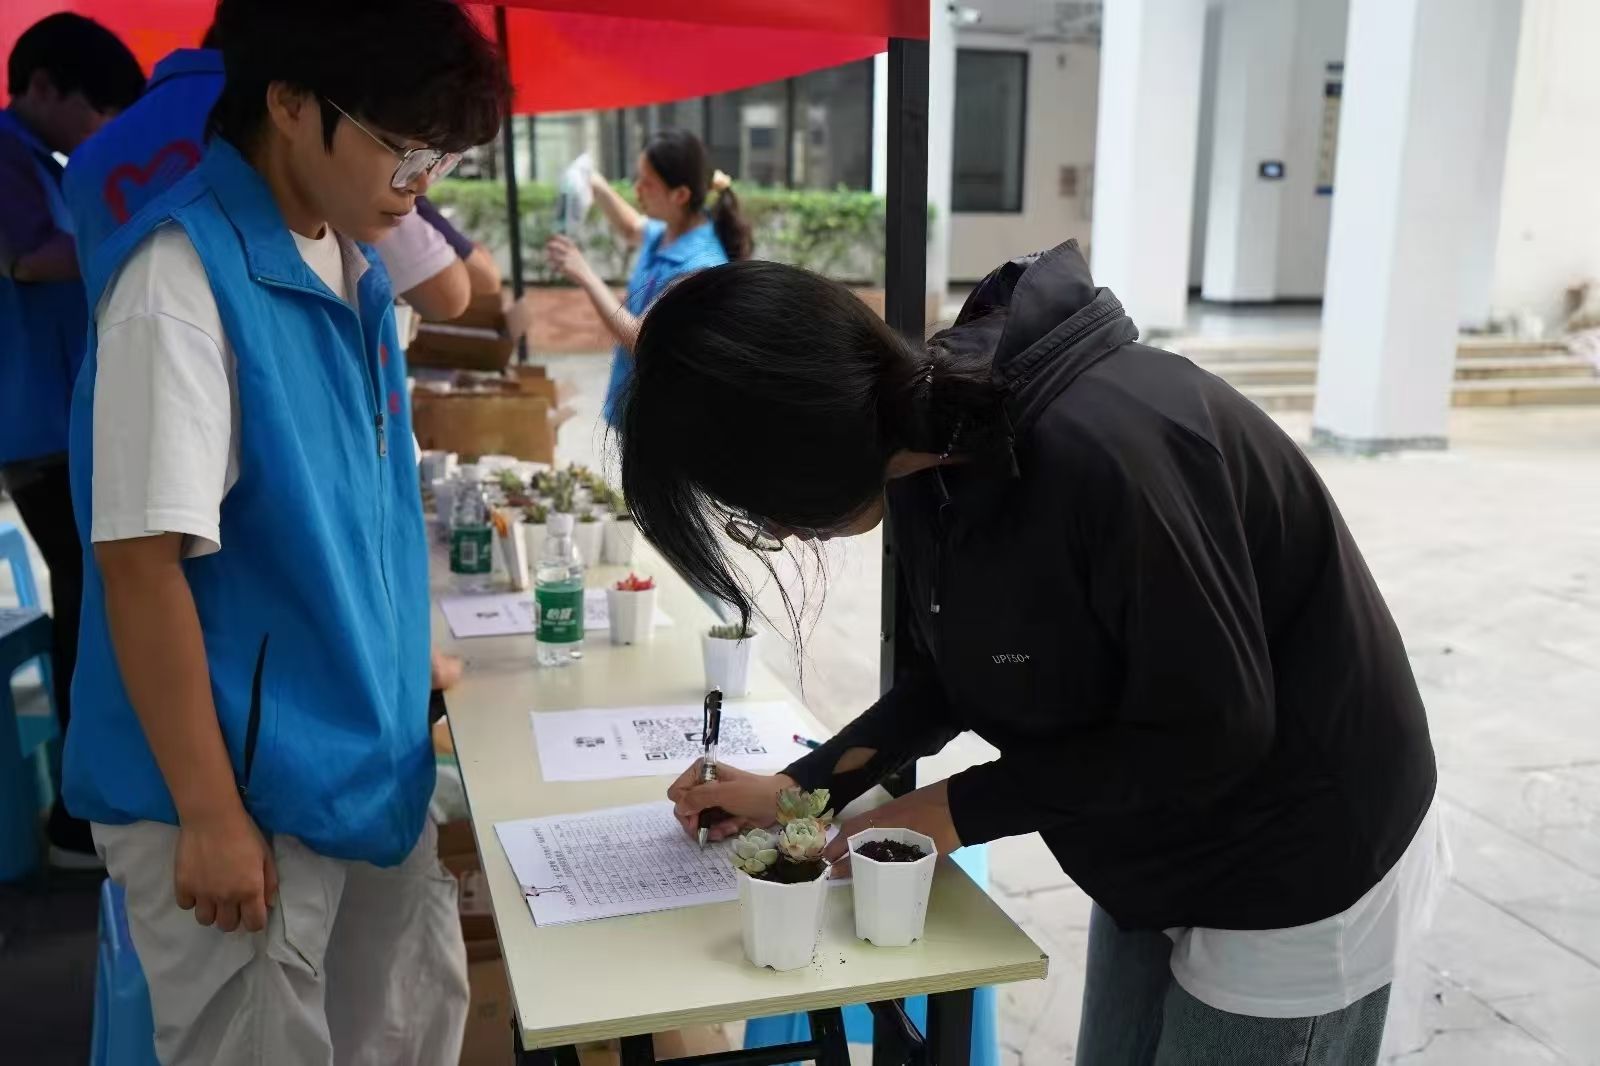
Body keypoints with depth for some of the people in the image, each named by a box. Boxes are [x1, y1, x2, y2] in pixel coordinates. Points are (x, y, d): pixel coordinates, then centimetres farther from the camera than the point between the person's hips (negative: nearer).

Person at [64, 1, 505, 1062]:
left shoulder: (353, 261, 4)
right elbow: (142, 560, -21)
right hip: (246, 782, -7)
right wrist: (209, 815, -18)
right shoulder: (184, 274, -20)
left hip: (371, 759, 8)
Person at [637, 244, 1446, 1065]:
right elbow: (959, 674, 4)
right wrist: (800, 787, -4)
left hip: (1298, 869, -7)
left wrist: (960, 809, -18)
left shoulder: (1097, 449, -36)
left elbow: (1212, 731, -26)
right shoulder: (930, 431, -9)